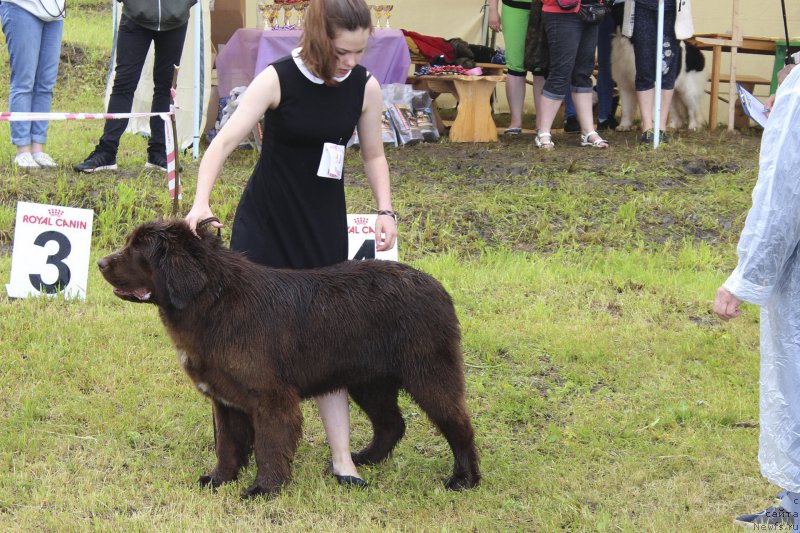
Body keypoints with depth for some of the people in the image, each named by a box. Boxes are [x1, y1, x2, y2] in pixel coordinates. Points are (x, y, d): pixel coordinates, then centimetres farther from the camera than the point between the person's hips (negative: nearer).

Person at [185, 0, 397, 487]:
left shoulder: (366, 87, -6)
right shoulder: (277, 80, -17)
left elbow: (374, 155, 9)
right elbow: (225, 141, -22)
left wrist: (386, 210, -4)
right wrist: (201, 201, -36)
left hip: (325, 226, 2)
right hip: (265, 222, -2)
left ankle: (342, 456, 0)